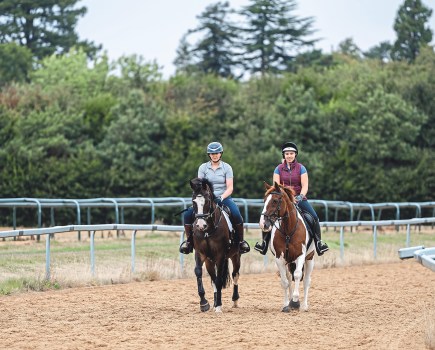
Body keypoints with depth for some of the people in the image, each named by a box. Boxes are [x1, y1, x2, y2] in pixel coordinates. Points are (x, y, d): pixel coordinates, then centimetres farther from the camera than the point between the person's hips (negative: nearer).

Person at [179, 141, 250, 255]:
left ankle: (241, 241, -11)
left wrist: (221, 198, -21)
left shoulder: (227, 167, 2)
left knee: (236, 215, -31)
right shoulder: (203, 167, 6)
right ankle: (189, 241, -1)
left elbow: (230, 188, -4)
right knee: (188, 214, -20)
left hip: (224, 197, -2)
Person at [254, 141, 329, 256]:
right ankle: (265, 242, -6)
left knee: (314, 216, -19)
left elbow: (305, 186, -5)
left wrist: (300, 197, -24)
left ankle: (318, 242, -7)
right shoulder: (279, 169, 5)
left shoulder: (301, 168, 2)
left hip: (298, 198, -1)